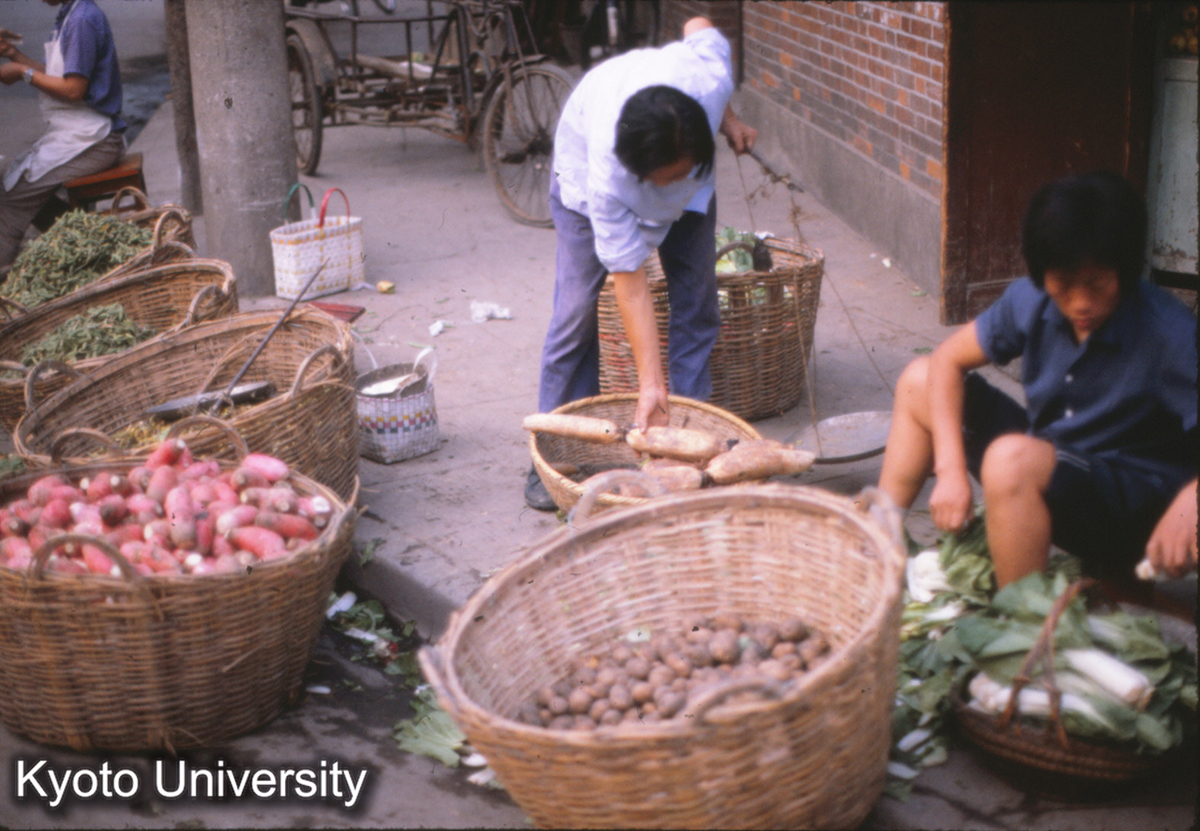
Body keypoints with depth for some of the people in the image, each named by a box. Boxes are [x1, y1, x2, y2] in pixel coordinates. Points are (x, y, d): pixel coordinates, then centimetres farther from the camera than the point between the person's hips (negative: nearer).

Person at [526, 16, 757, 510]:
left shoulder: (711, 78, -40)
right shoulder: (607, 179, -45)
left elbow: (698, 26, -15)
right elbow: (630, 284, -39)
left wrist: (728, 121, -13)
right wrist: (649, 383, -40)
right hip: (584, 166, -4)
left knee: (697, 303, -2)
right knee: (576, 310, -10)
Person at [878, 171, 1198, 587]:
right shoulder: (1031, 300, -10)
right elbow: (948, 361, -1)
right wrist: (950, 468, -14)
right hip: (1050, 462, 7)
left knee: (1012, 458, -36)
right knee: (917, 382, 4)